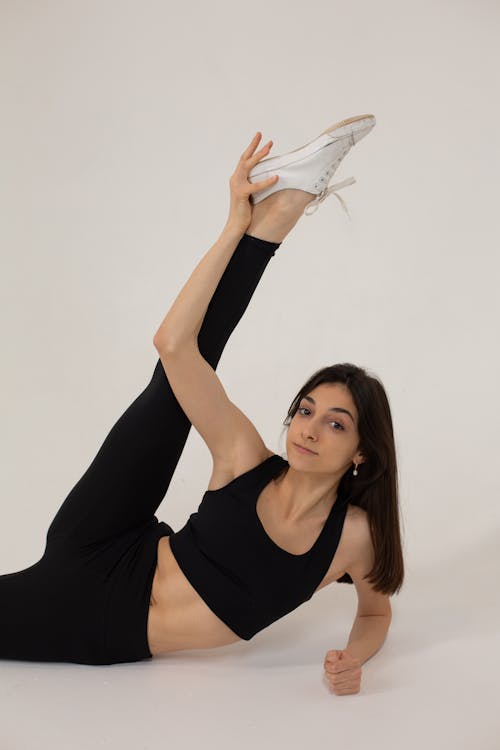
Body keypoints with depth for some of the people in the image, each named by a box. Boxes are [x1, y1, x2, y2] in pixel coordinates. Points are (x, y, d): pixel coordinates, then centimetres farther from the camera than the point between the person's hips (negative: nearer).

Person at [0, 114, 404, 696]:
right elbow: (172, 343, -21)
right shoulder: (246, 458, -12)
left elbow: (375, 611, 9)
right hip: (90, 570, 0)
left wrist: (354, 659, -15)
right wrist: (235, 228, -24)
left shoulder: (358, 535, -11)